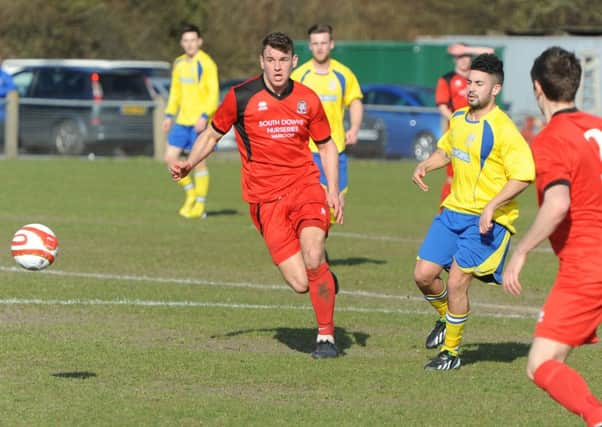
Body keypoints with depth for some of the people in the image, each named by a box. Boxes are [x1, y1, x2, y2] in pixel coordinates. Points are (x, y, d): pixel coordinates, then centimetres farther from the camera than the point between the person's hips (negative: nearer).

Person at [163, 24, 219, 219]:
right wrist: (169, 115, 14)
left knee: (198, 162, -3)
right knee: (170, 158, 1)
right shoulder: (179, 64, 12)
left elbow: (214, 93, -14)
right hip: (182, 120, 7)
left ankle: (199, 206, 6)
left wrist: (204, 116, -23)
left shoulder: (206, 64, -9)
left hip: (200, 121, -7)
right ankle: (191, 194, 18)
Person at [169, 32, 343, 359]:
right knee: (300, 284, -12)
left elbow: (326, 146, 17)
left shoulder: (307, 99, 5)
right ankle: (324, 282, 27)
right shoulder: (241, 97, -2)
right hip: (266, 200, -1)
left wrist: (333, 191, 4)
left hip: (306, 187, 1)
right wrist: (188, 164, -3)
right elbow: (212, 135, 12)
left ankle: (326, 337, -4)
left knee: (313, 259, -23)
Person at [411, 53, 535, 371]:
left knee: (456, 282, -12)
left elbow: (523, 175, -20)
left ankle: (451, 351, 7)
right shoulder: (458, 119, 7)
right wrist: (425, 166, 6)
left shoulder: (502, 130, -17)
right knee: (423, 275, 2)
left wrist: (491, 206, -27)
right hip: (453, 210, 7)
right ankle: (447, 318, 34)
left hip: (487, 219, -7)